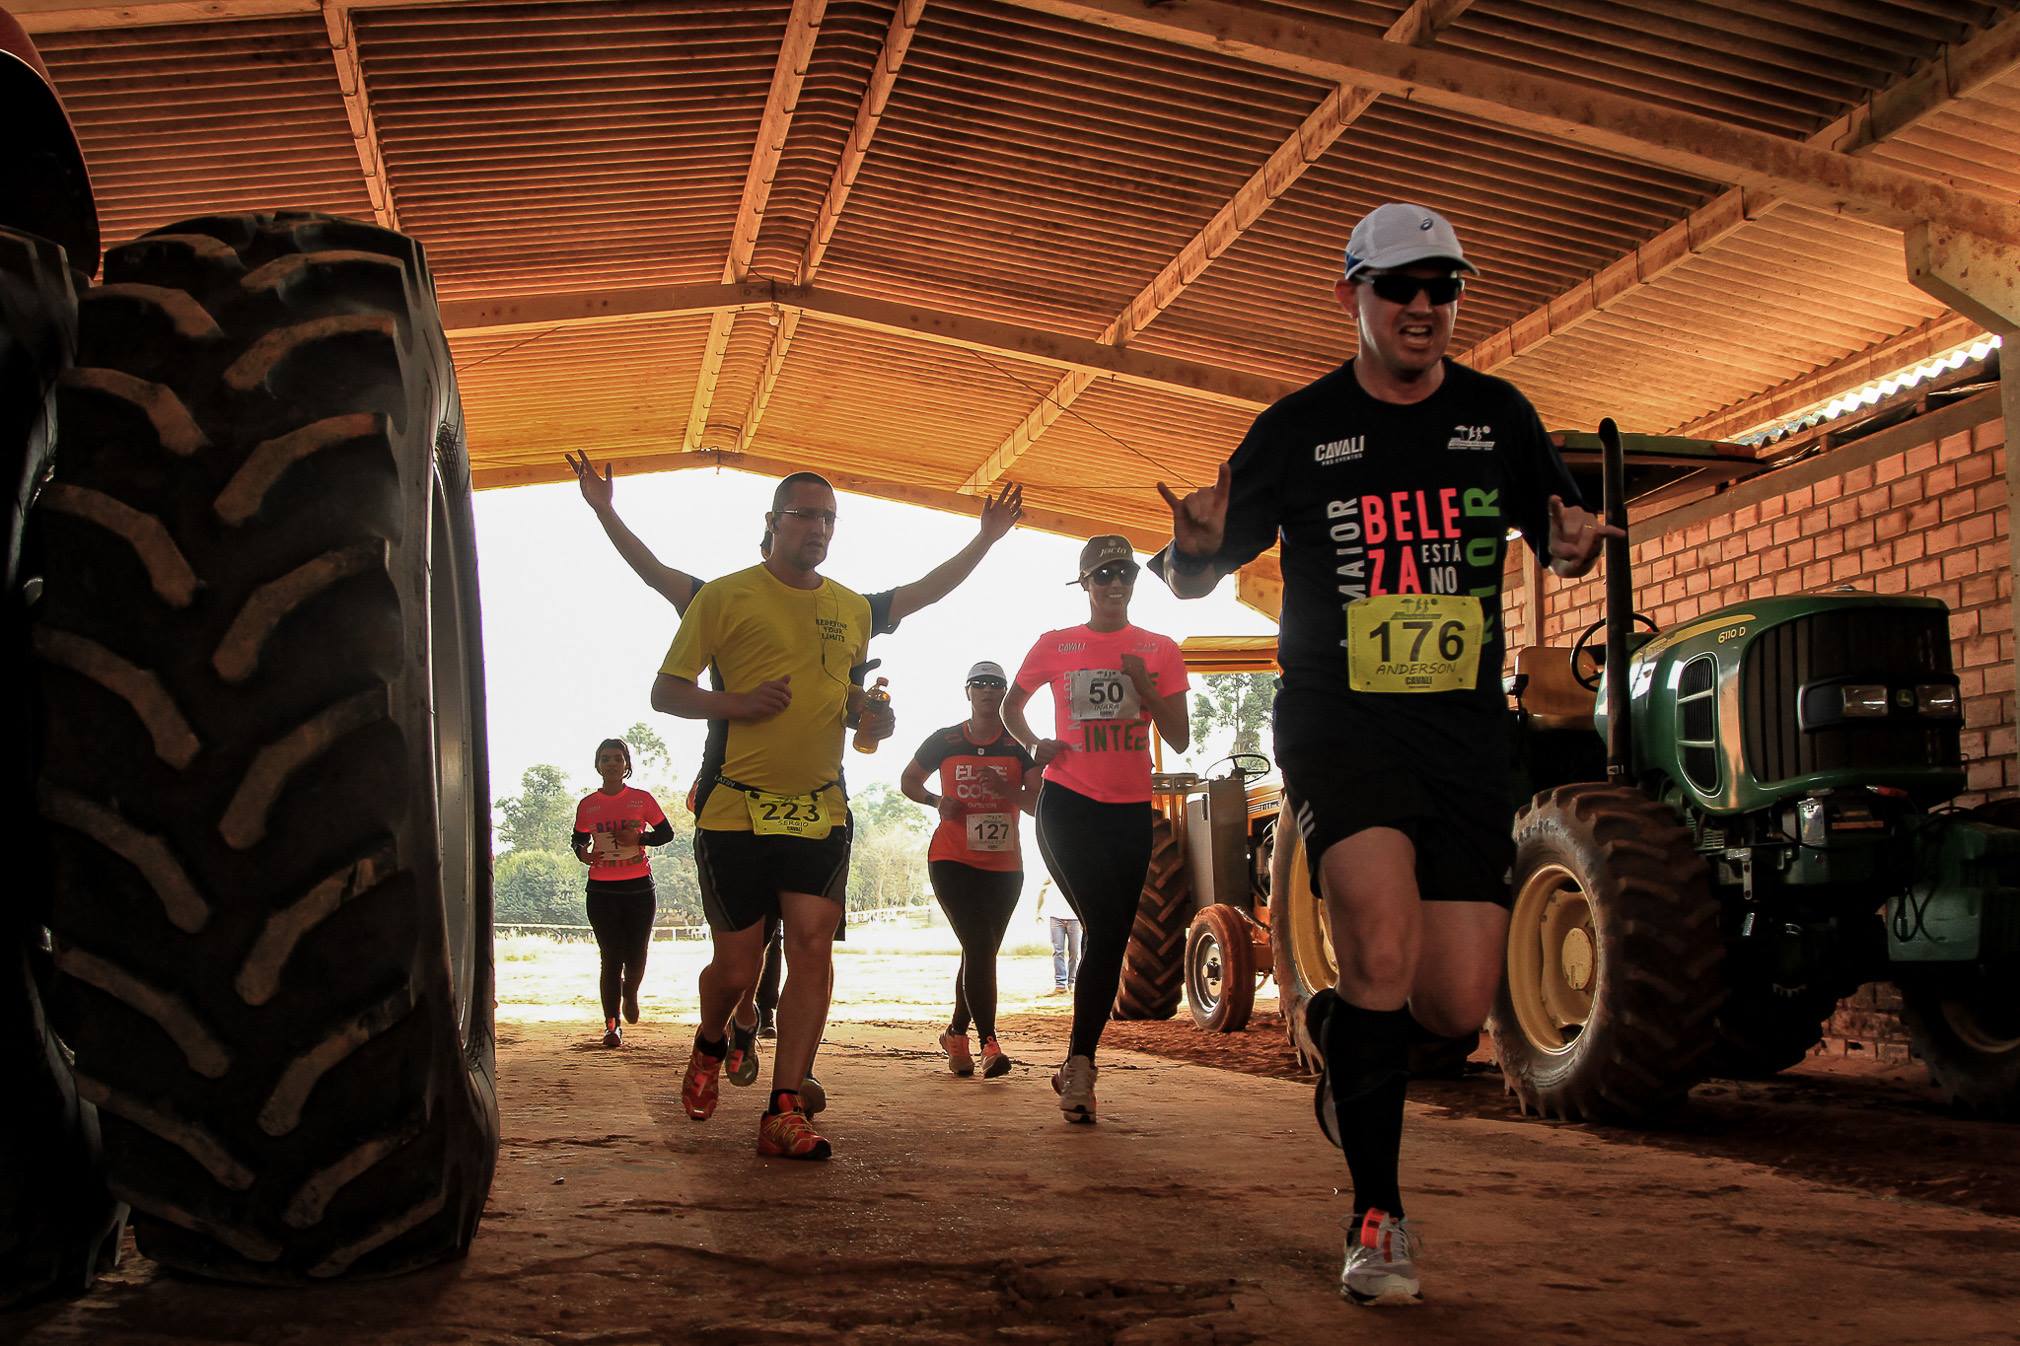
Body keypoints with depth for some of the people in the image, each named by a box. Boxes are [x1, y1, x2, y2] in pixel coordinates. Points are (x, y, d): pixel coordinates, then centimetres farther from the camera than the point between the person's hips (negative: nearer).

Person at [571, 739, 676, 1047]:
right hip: (602, 891, 0)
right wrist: (583, 853, -6)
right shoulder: (588, 804, 5)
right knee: (611, 959, -3)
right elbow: (579, 839, 17)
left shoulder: (642, 799, 1)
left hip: (639, 888, 0)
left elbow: (666, 832, 6)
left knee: (636, 957, 3)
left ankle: (630, 993, 37)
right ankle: (612, 1024, 4)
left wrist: (639, 838, -11)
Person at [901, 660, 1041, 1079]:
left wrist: (1005, 788, -25)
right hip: (953, 860, -3)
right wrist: (937, 801, -5)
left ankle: (956, 1032, 31)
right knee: (979, 946, -17)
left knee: (981, 952, 11)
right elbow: (908, 782, 15)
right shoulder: (945, 741, 2)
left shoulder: (1020, 745, 2)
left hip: (1004, 867, 3)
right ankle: (989, 1044, -21)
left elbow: (1038, 803, -6)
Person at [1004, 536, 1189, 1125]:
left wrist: (1143, 687, -11)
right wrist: (1035, 744, -4)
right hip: (1069, 805, -3)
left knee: (1112, 937, 4)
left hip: (1131, 811, 3)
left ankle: (1078, 1065, 15)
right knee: (1107, 931, -14)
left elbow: (1179, 739, 4)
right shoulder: (1055, 646, 4)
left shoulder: (1160, 650, 6)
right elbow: (1011, 707, 17)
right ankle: (1081, 1066, -4)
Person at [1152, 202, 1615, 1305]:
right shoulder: (1298, 428, 1)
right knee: (1384, 953, -23)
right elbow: (1197, 577, 5)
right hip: (1338, 726, -3)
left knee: (1457, 1006, -1)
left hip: (1467, 732, 3)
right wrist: (1193, 547, -20)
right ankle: (1377, 1215, -5)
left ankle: (1339, 1026, 35)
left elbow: (1557, 534, 20)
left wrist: (1573, 546, -5)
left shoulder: (1498, 417, 8)